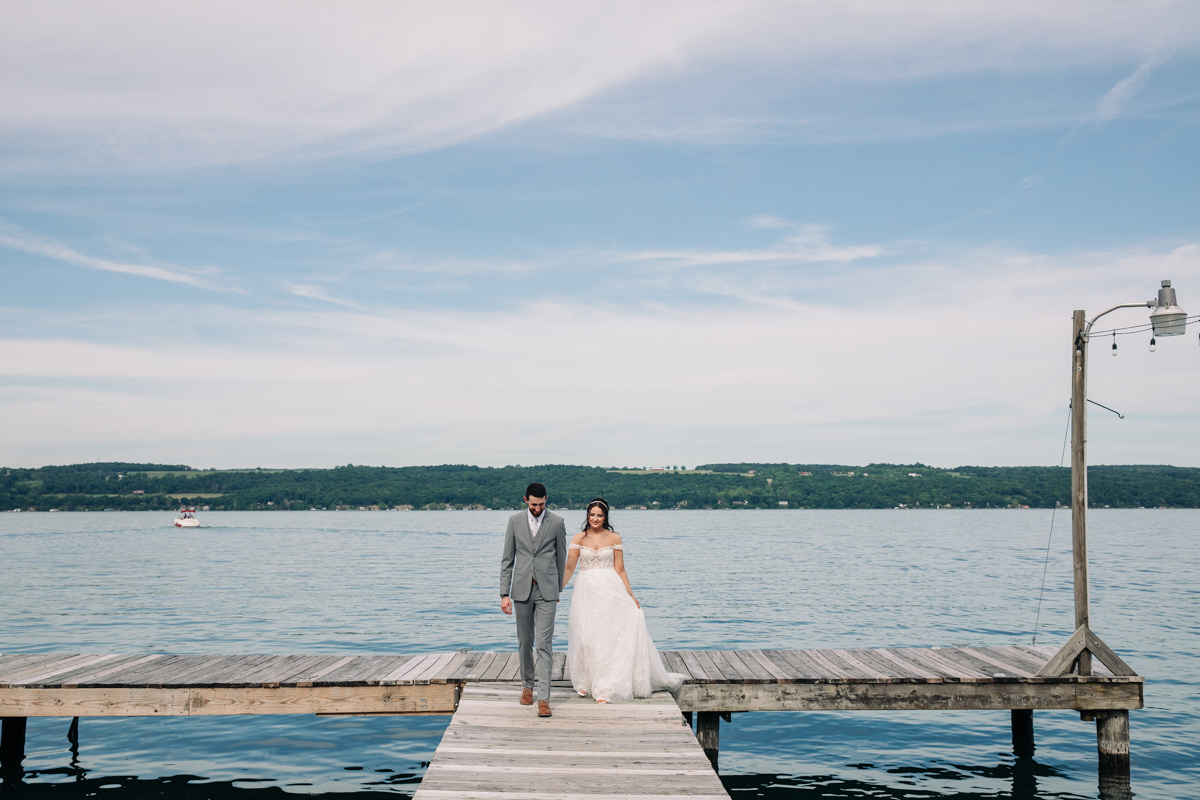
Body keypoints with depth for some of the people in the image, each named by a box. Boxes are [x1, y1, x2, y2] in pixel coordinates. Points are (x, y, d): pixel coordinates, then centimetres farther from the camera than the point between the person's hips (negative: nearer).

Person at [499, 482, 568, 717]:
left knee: (544, 644, -9)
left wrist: (557, 588, 15)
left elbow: (561, 558, 9)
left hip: (547, 591, -2)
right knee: (524, 642, 12)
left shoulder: (557, 522, -1)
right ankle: (527, 685, 31)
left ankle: (543, 698, -10)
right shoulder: (515, 521, 2)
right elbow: (507, 560, 3)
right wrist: (504, 594, -2)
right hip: (522, 589, 2)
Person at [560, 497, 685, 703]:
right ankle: (585, 681, 20)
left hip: (610, 591, -1)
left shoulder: (614, 538, 3)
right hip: (586, 591, 1)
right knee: (585, 637, 1)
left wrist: (631, 596, -1)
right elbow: (569, 567, 1)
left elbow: (620, 570, 3)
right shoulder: (580, 538, 4)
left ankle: (606, 688, 1)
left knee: (610, 636, -5)